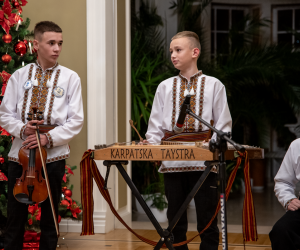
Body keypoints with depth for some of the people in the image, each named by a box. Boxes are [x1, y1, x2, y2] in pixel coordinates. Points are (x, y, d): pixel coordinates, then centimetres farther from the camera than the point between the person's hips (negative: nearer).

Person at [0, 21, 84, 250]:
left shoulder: (70, 78, 0)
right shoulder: (20, 76, 4)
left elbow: (76, 120, -3)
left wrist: (49, 138, -16)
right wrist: (21, 129, -14)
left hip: (53, 156, -1)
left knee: (49, 219, 8)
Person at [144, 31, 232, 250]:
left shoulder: (214, 85, 4)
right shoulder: (165, 87, 11)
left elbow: (223, 126, 2)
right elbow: (156, 125, 11)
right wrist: (151, 145, -7)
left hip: (204, 161, -3)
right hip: (172, 163, 3)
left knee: (207, 221, 1)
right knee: (175, 221, 8)